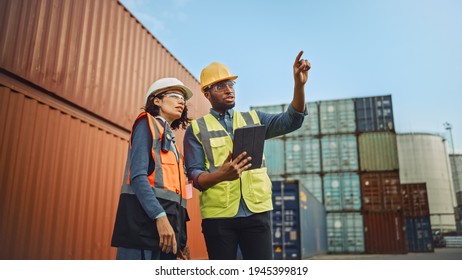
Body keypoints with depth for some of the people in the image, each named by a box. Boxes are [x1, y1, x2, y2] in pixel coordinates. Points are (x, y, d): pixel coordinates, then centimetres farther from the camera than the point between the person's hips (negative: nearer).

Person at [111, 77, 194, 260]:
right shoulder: (147, 124, 5)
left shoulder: (169, 139, 26)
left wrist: (180, 238, 13)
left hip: (166, 215, 8)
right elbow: (137, 175, -10)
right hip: (146, 215, -8)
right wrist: (160, 216, -22)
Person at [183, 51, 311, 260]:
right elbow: (194, 174, -3)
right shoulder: (197, 129, 6)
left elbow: (291, 121, 1)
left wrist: (299, 85, -16)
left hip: (256, 212, 2)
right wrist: (221, 174, -25)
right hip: (218, 215, -2)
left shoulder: (253, 119, 14)